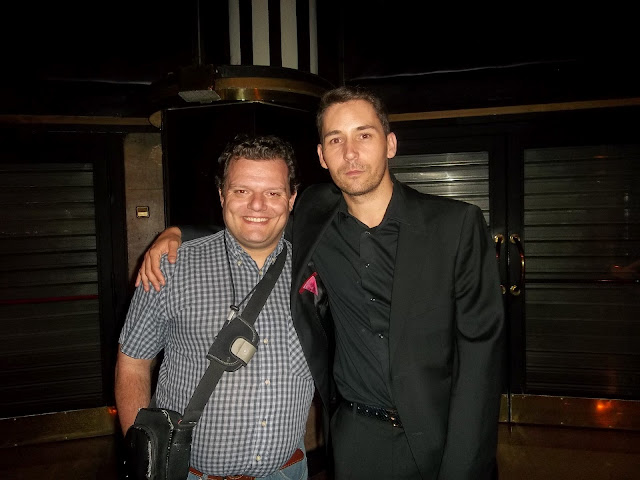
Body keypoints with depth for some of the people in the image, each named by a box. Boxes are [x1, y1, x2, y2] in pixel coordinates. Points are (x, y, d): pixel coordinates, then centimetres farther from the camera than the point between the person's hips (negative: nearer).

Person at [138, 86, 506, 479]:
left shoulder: (459, 224, -12)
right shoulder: (314, 215, -5)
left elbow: (480, 351, -13)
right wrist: (176, 233, -3)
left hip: (449, 437, -1)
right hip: (360, 439, 2)